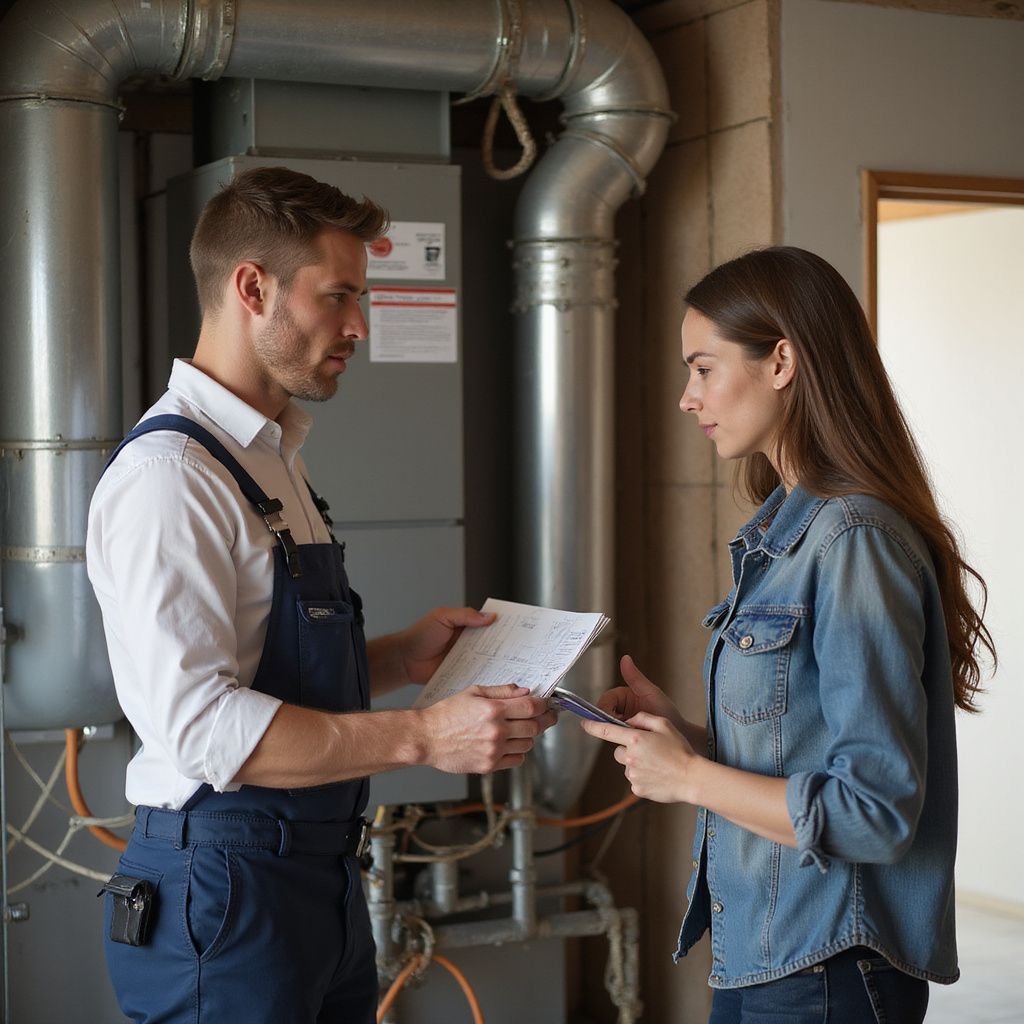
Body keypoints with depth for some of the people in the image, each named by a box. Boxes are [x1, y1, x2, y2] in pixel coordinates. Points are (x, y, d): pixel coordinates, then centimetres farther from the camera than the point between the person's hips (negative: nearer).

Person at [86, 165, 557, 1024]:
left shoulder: (274, 460, 14)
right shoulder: (170, 475, -17)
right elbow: (198, 722, -25)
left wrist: (400, 657, 6)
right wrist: (422, 737, -25)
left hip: (322, 880, 9)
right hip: (224, 891, -9)